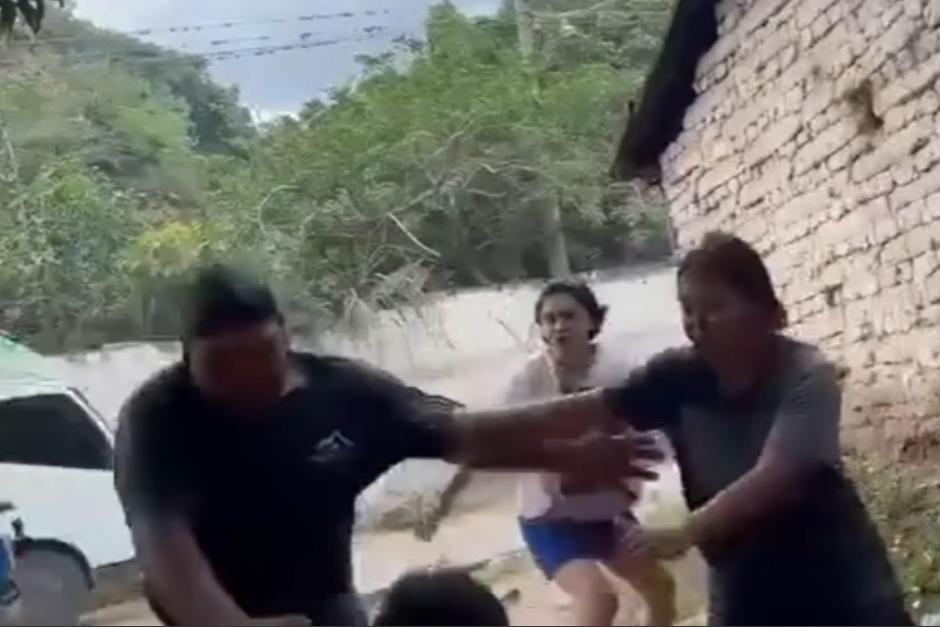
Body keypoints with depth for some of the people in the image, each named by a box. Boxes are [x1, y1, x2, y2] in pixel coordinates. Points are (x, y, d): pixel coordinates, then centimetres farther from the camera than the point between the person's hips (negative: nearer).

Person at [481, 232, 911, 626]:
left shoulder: (806, 375, -20)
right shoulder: (678, 377, -9)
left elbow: (771, 478, -33)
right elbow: (581, 411, -15)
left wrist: (684, 534, -44)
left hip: (835, 578, -3)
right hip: (745, 585, 4)